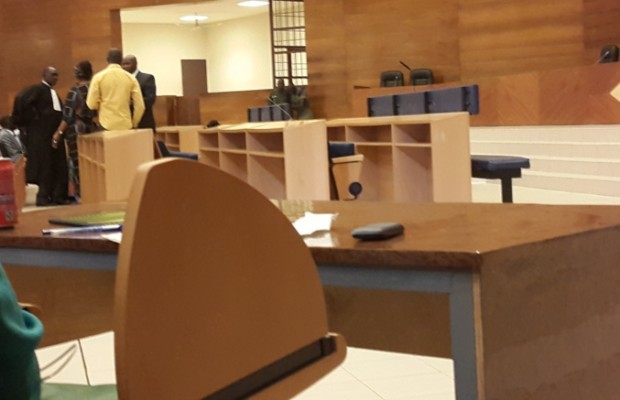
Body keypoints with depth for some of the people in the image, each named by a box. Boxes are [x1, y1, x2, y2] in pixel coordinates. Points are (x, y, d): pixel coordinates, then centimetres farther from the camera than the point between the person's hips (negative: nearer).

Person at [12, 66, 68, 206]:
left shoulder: (53, 92, 18)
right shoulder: (37, 89, -7)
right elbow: (21, 99, -22)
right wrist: (33, 117, -15)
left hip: (55, 134, 8)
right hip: (41, 134, -8)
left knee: (59, 167, 6)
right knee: (44, 166, -4)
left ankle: (58, 196, 11)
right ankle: (43, 197, 1)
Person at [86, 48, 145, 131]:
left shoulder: (99, 77, -1)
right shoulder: (130, 77, 4)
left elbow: (91, 104, -4)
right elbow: (140, 106, 0)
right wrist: (134, 123, 15)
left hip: (106, 125, -1)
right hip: (126, 126, 2)